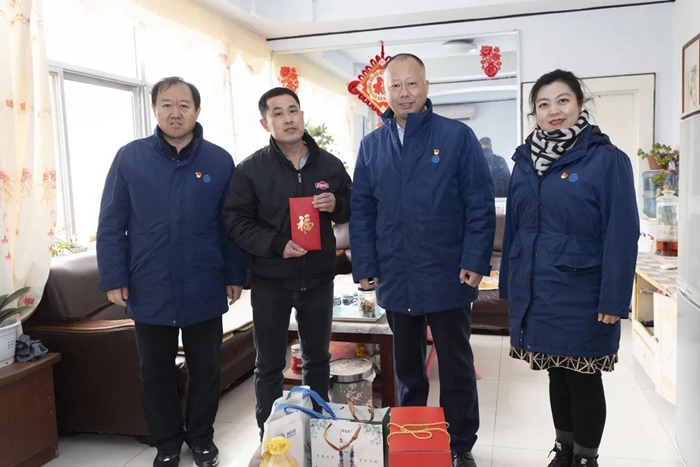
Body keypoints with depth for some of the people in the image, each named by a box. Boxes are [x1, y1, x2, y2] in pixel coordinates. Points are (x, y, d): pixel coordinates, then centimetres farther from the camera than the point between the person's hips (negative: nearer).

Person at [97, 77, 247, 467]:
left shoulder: (220, 161, -3)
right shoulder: (130, 157, -4)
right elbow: (111, 225, -2)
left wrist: (236, 275, 0)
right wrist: (113, 278, -5)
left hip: (204, 290, 0)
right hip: (149, 291, 1)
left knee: (206, 369, 14)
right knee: (156, 373, 15)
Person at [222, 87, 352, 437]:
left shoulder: (329, 164, 2)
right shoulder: (250, 169, -6)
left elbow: (352, 211, 11)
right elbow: (234, 221, -9)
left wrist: (336, 204, -12)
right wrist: (277, 245, -22)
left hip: (318, 279, 3)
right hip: (270, 282, -2)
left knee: (317, 359, 17)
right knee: (269, 365, 10)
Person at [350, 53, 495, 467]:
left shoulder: (457, 137, -4)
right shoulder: (371, 146, 6)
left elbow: (480, 205, -7)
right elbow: (362, 213, 6)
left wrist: (475, 262, -13)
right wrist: (365, 268, 1)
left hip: (448, 277, -3)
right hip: (396, 279, 3)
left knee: (456, 366, 11)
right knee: (406, 367, 18)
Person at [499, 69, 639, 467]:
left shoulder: (607, 159, -10)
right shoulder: (526, 159, 7)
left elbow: (622, 234, -13)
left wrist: (613, 300, -16)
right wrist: (510, 285, 9)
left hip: (580, 294, -5)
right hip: (536, 291, 5)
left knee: (583, 378, 9)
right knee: (557, 375, 18)